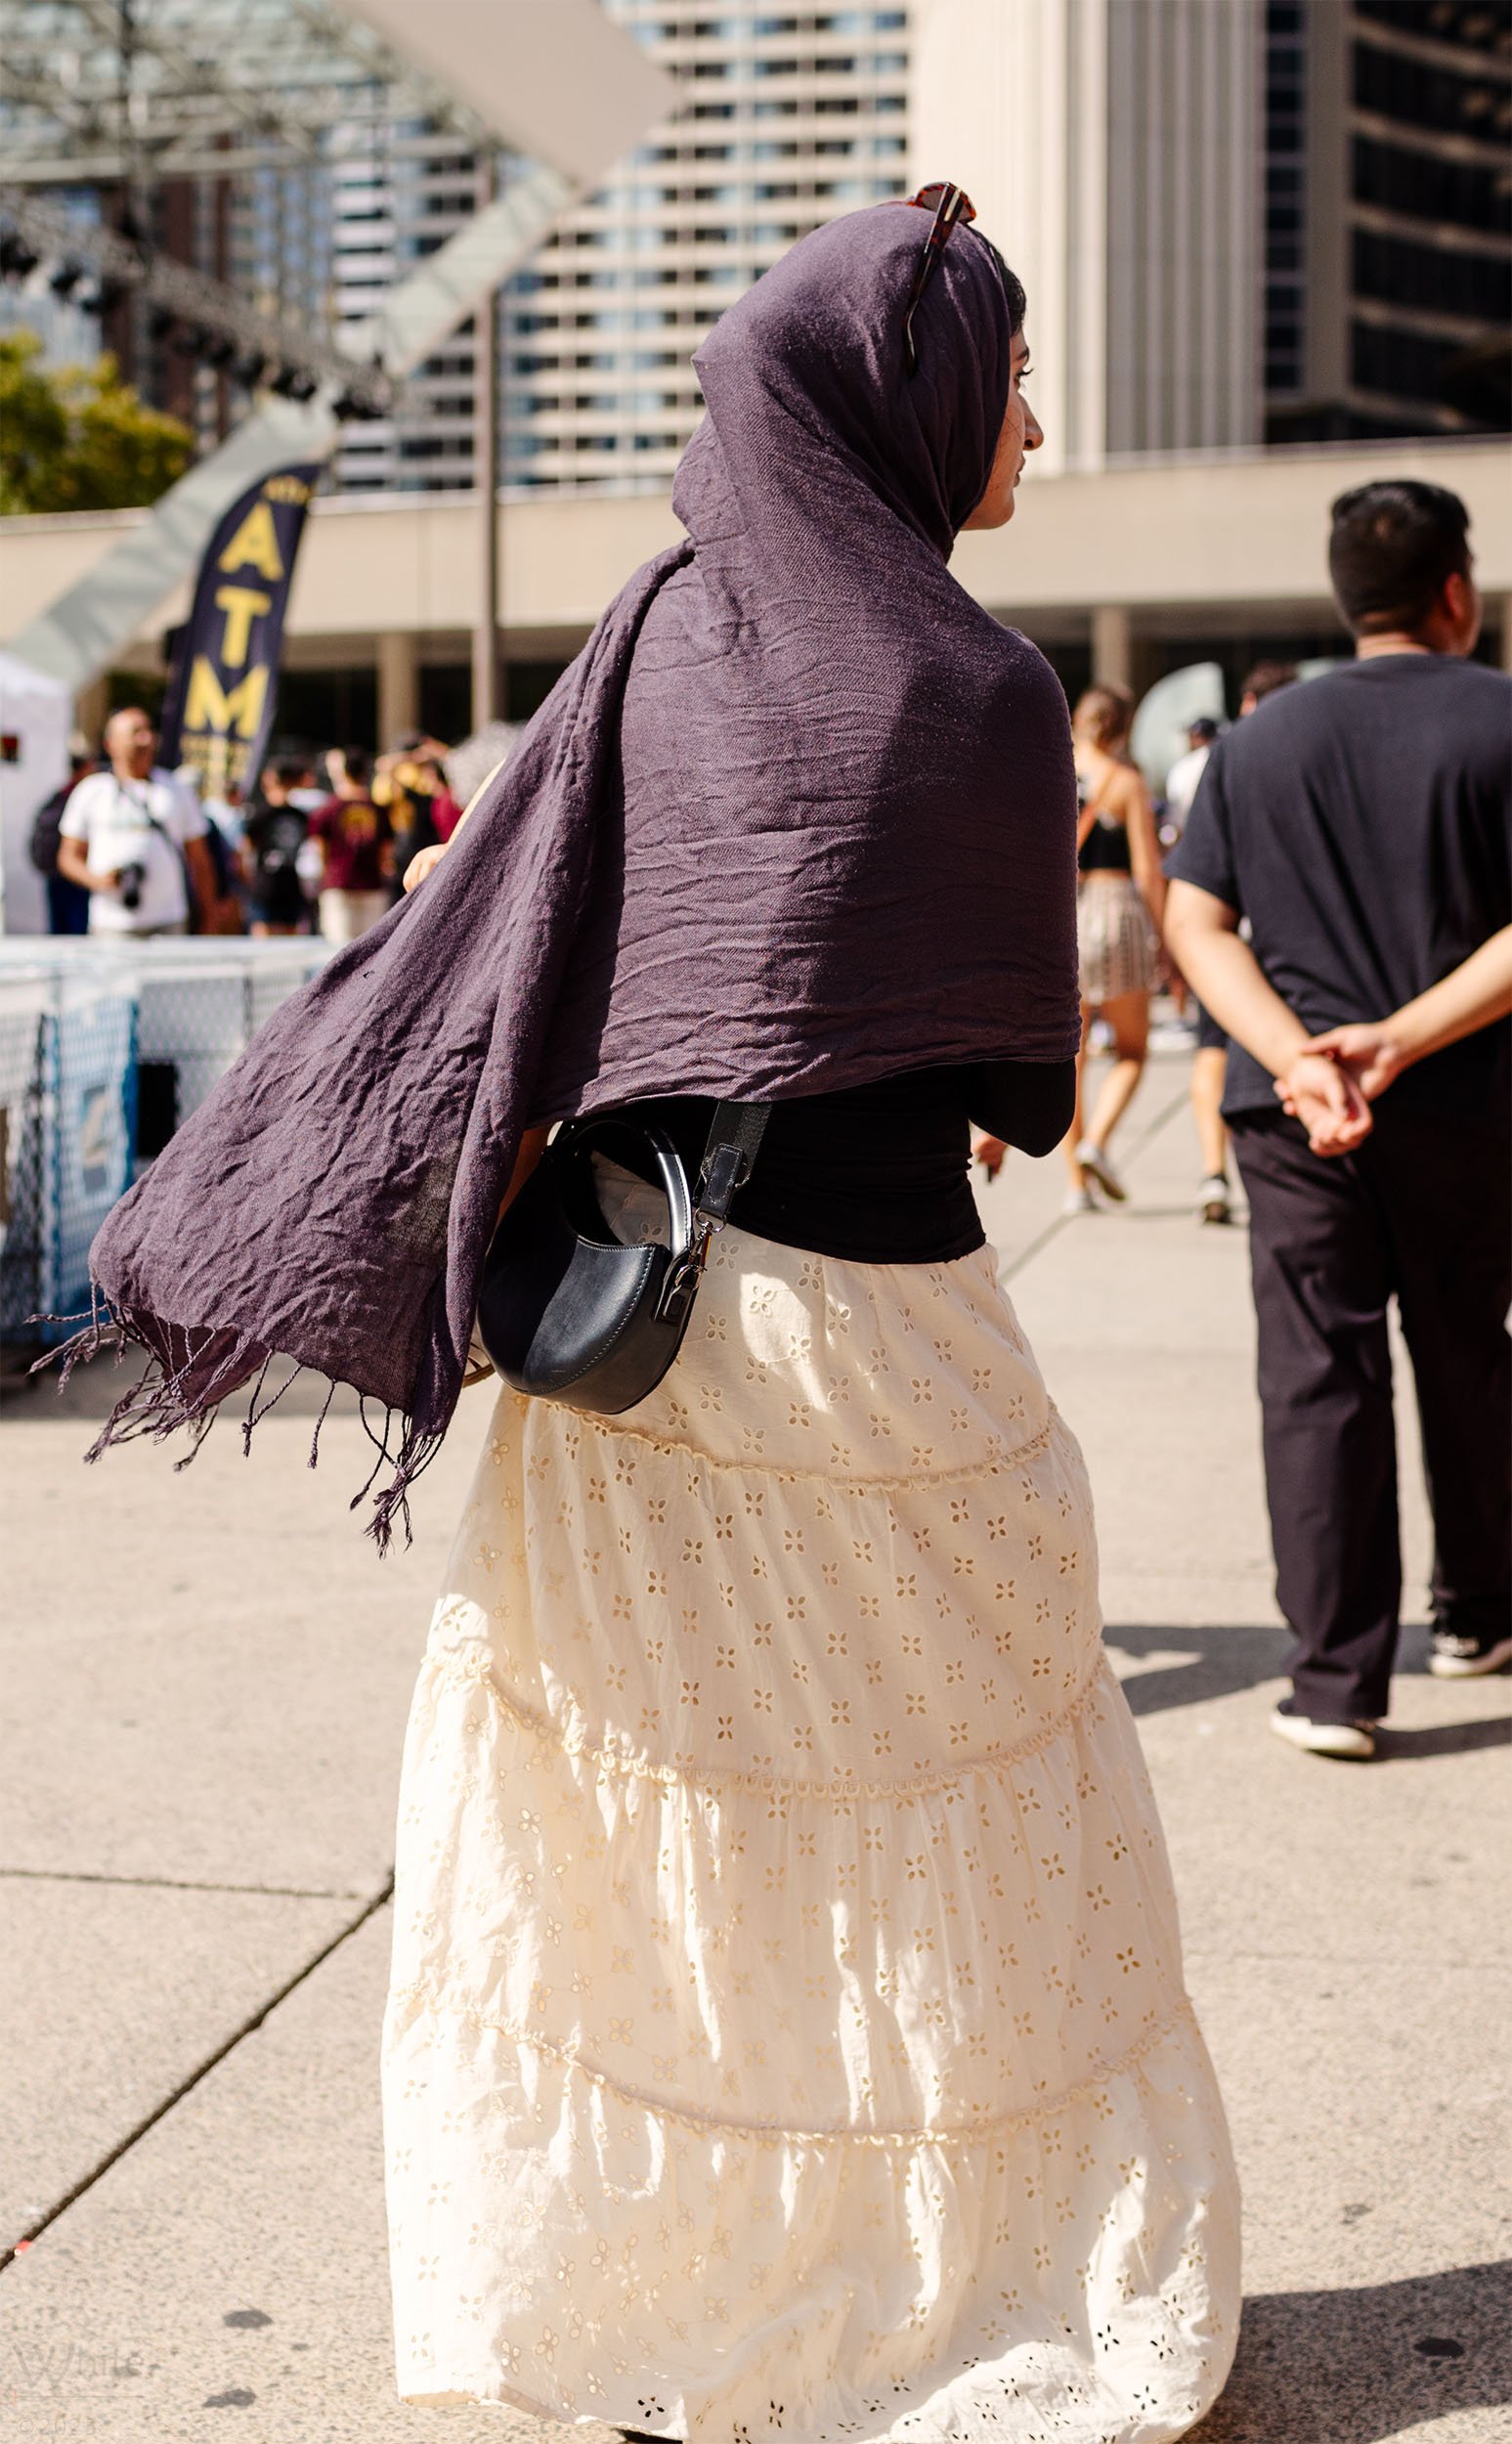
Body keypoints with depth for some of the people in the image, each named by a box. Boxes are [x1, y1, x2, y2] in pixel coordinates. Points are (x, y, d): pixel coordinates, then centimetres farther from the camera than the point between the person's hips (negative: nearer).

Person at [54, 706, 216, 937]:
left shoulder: (177, 790, 12)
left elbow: (200, 860, 12)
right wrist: (96, 880, -11)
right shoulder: (91, 791, 8)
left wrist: (210, 920, 8)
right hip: (111, 925, -1)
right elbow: (68, 856, 10)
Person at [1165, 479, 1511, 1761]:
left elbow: (1194, 923, -1)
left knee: (1320, 1378, 3)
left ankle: (1337, 1679, 2)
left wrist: (1298, 1057, -12)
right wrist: (1399, 1042, -15)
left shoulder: (1258, 739, 7)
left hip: (1295, 1116, 1)